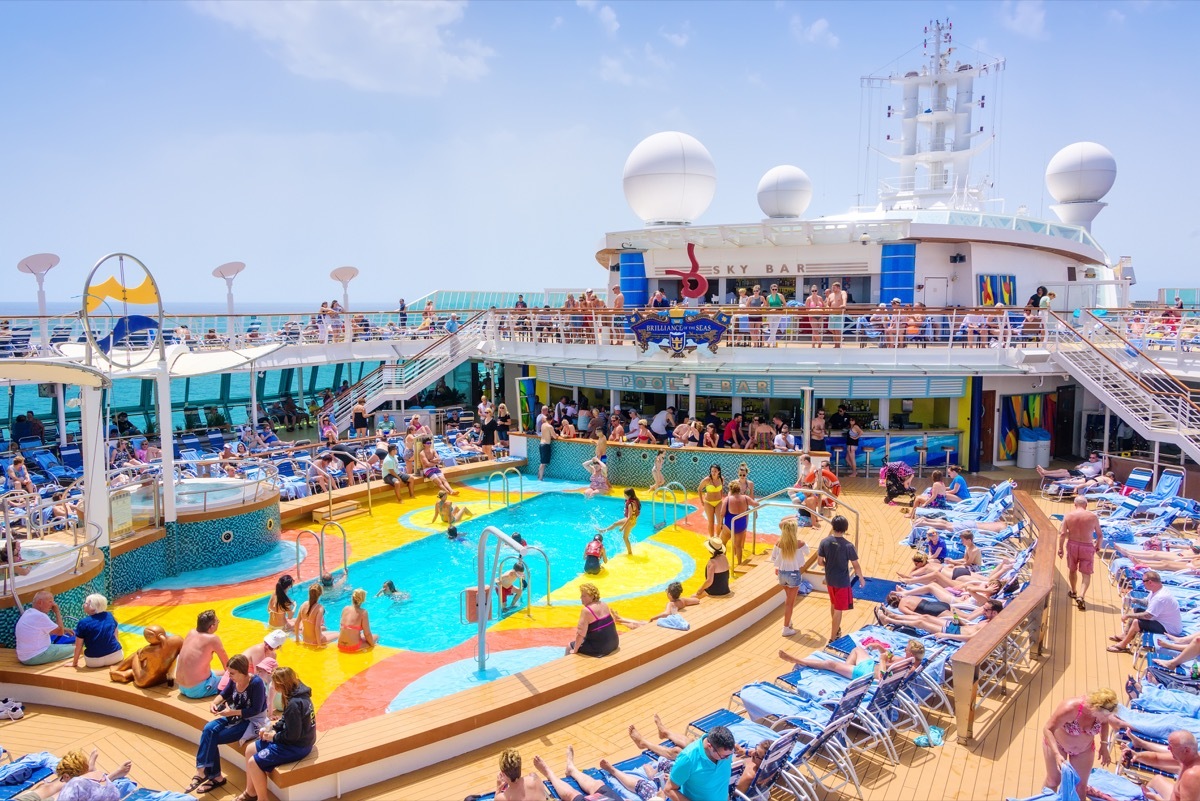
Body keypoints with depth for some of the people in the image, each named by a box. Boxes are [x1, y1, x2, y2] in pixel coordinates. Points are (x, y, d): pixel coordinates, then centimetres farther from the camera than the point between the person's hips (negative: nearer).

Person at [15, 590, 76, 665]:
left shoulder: (28, 612, 11)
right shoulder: (40, 616, -20)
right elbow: (60, 632, -12)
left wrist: (63, 630, 12)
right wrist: (57, 612, -6)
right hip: (36, 657, -10)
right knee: (73, 648, -6)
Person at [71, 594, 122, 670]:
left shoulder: (83, 623, -10)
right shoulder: (109, 615, 3)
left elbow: (78, 646, -4)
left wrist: (74, 663, 11)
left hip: (94, 661, -3)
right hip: (116, 656, 3)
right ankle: (110, 663, 13)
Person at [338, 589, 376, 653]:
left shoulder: (345, 609, 3)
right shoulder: (363, 612, -12)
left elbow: (342, 628, 13)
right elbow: (367, 634, -11)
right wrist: (372, 645, 6)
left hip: (340, 646, 6)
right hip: (353, 647, -6)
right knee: (375, 636, 21)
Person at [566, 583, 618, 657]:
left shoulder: (586, 610, -20)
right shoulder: (604, 604, 3)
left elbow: (581, 634, -21)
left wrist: (575, 650, -9)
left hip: (599, 649, -8)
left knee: (570, 645, 13)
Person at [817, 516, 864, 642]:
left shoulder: (824, 542, -10)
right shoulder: (848, 545, -20)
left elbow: (820, 562, -4)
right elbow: (856, 565, -11)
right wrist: (861, 578, 7)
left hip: (829, 580, 5)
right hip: (842, 581, -5)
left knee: (833, 604, 26)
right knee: (838, 609, 5)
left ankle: (836, 630, 44)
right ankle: (833, 638, 10)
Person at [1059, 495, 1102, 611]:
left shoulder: (1068, 515, -5)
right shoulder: (1093, 517, -6)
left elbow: (1062, 534, -8)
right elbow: (1100, 535, 1)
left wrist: (1060, 548, 0)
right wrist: (1097, 546, 20)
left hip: (1072, 545, 2)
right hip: (1087, 547, -1)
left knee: (1072, 569, 23)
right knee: (1086, 574, 4)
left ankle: (1073, 592, 40)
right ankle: (1081, 596, -14)